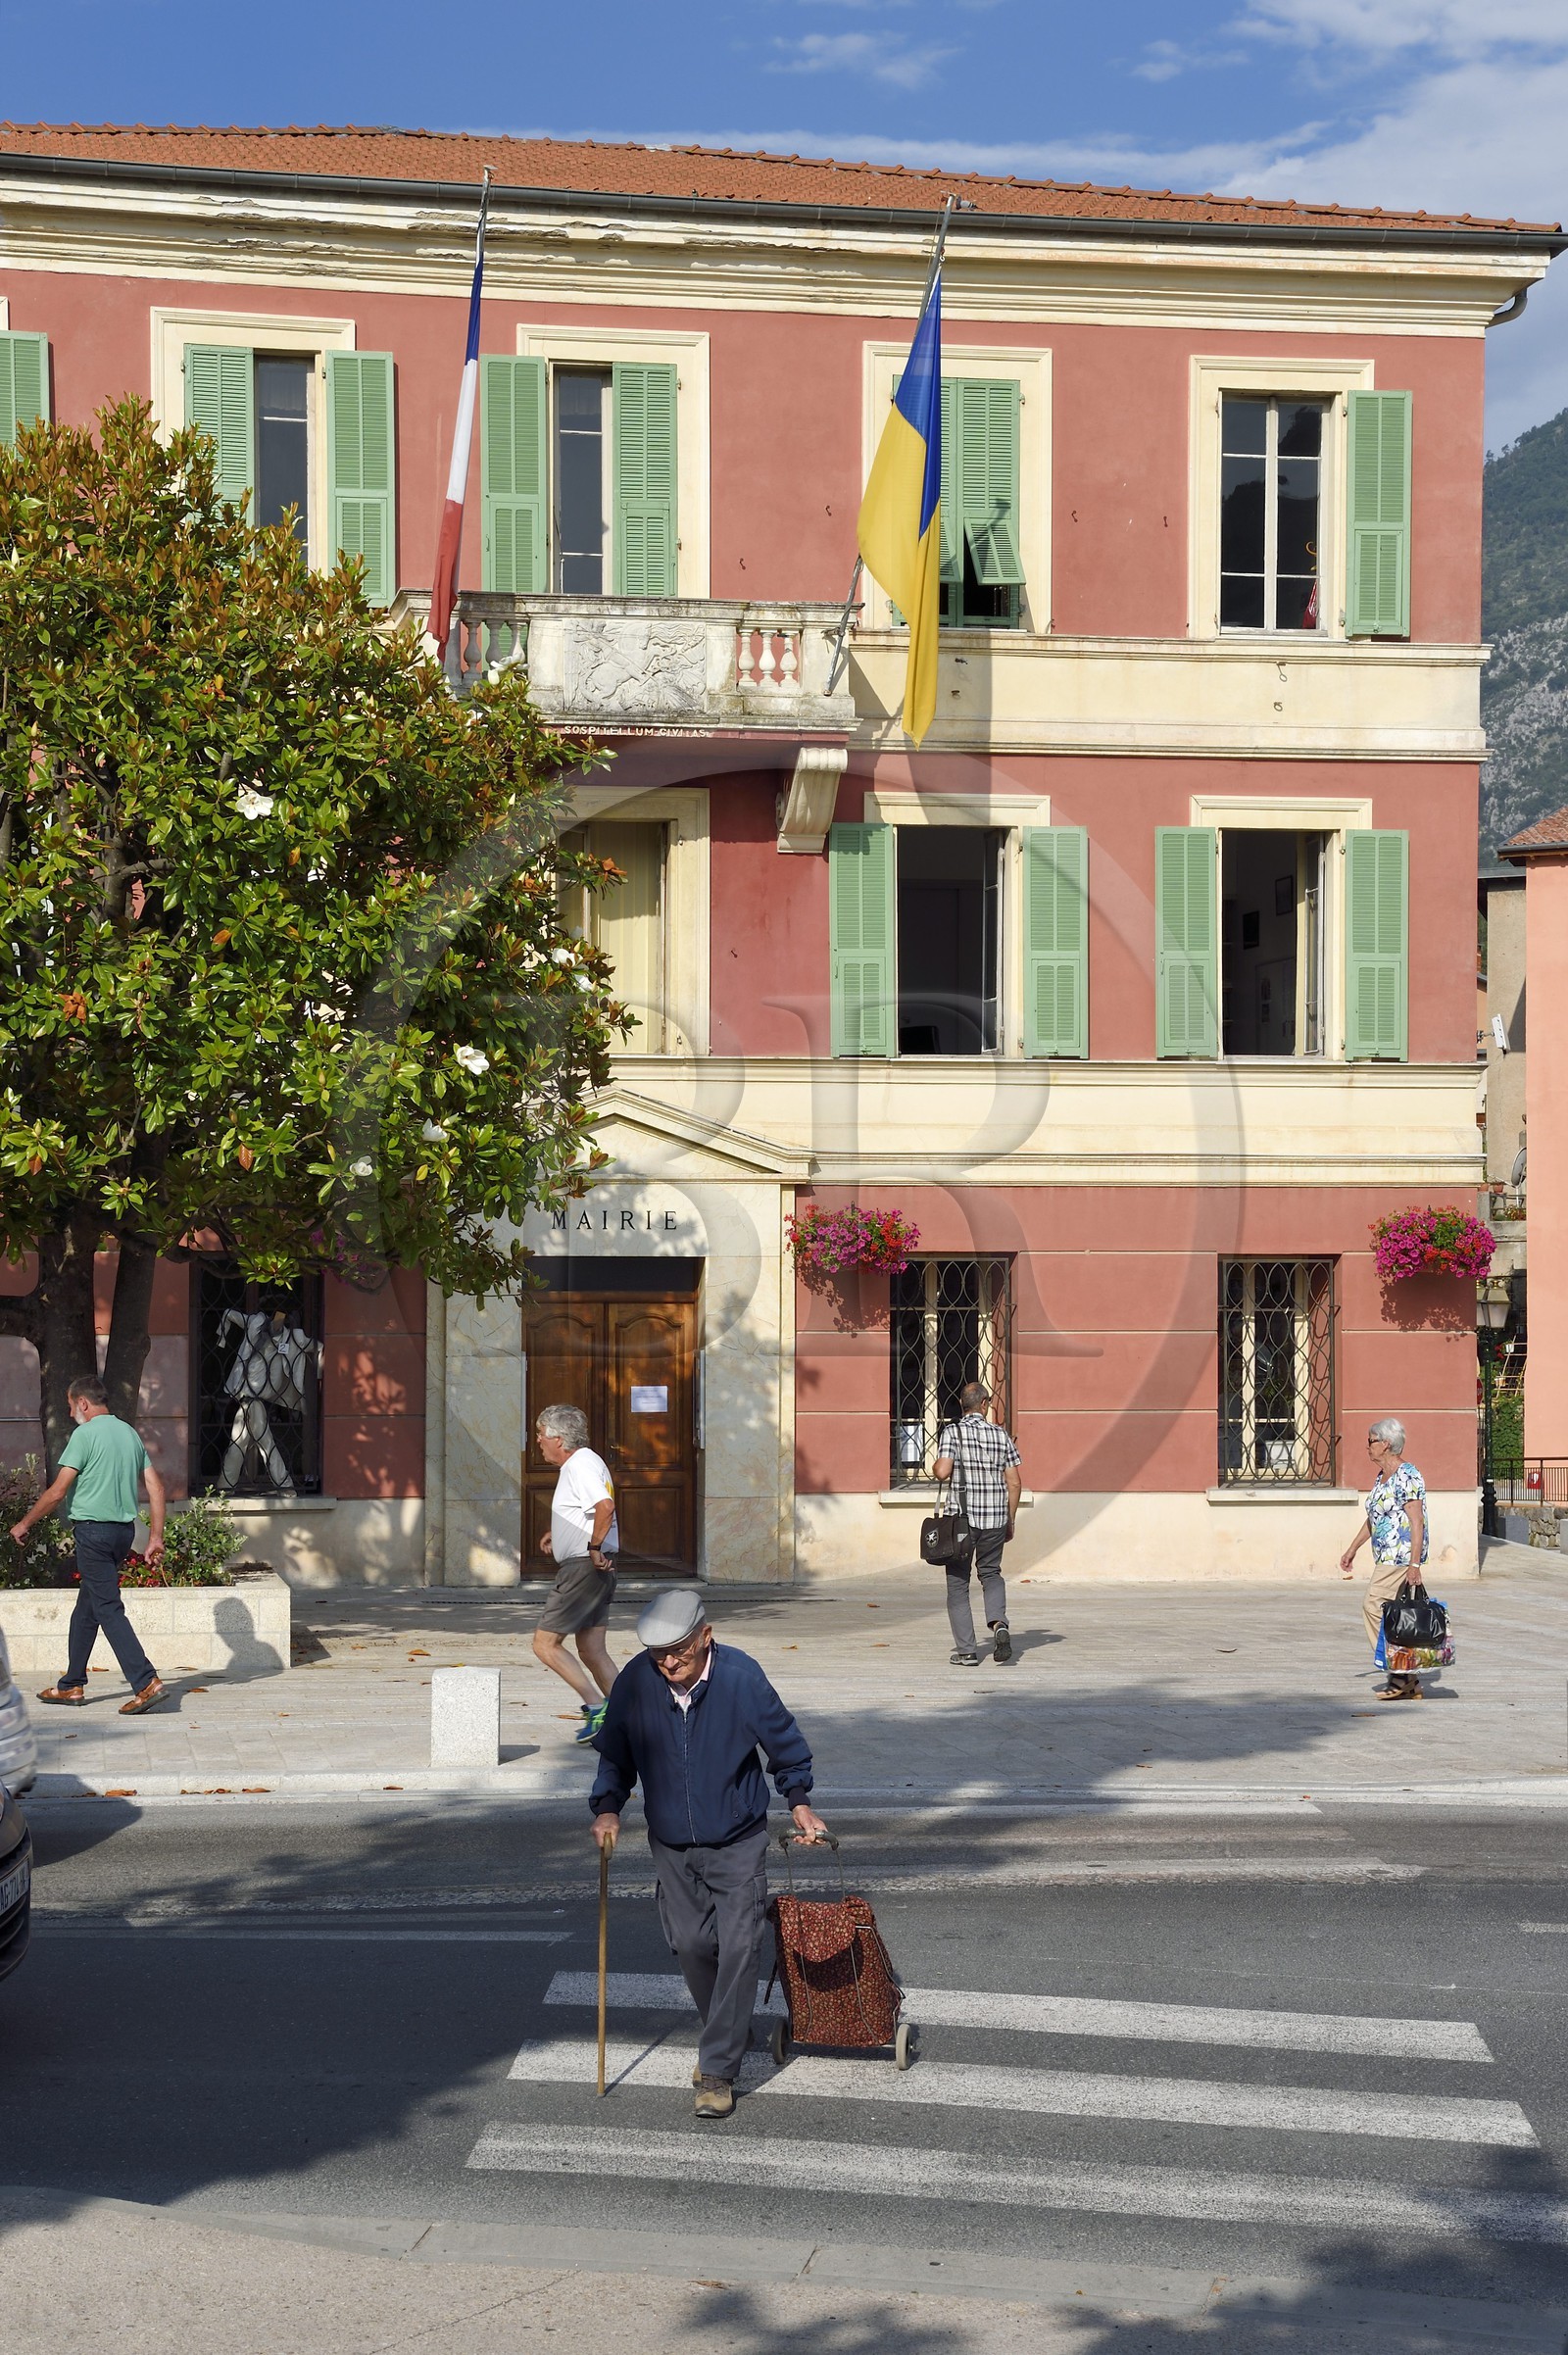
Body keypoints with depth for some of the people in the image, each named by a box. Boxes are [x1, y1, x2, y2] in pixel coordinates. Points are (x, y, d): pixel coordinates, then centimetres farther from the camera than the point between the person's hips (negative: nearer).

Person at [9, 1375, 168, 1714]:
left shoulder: (85, 1434, -9)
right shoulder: (130, 1434, 13)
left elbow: (57, 1491, -11)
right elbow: (156, 1487, 10)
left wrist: (25, 1524, 2)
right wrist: (156, 1537, 12)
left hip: (93, 1529, -8)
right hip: (125, 1530, 8)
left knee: (108, 1608, -8)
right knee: (86, 1606, 18)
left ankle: (146, 1682, -18)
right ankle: (72, 1686, 23)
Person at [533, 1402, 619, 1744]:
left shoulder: (580, 1465, -15)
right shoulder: (581, 1463, 18)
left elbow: (605, 1506, -33)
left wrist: (594, 1548, -25)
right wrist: (557, 1534, 23)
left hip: (584, 1568, -10)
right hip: (594, 1570, 10)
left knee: (545, 1643, -6)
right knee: (592, 1651, 9)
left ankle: (597, 1706, -10)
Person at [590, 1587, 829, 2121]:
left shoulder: (741, 1677, -19)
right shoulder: (636, 1681, -13)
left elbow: (786, 1746, -2)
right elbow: (615, 1753, 4)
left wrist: (798, 1802, -1)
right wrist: (608, 1807, -7)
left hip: (738, 1842, -3)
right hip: (672, 1845, 3)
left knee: (738, 1947, -9)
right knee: (689, 1943, 8)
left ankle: (718, 2070, -3)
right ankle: (728, 2032, 34)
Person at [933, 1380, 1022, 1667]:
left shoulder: (952, 1432, -7)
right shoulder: (1001, 1435, 3)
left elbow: (943, 1471, -21)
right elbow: (1015, 1483, 4)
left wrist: (937, 1464, 4)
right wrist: (1011, 1520, 14)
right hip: (995, 1518, 3)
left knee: (958, 1582, 8)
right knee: (990, 1573, 22)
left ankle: (966, 1651, 4)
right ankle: (999, 1624, -5)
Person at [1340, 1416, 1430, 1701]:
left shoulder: (1407, 1477, -14)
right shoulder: (1381, 1476, 16)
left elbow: (1417, 1521, -19)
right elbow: (1373, 1518, 26)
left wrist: (1414, 1564, -24)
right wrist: (1352, 1549, 29)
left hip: (1402, 1554, -10)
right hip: (1387, 1556, 10)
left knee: (1374, 1605, -14)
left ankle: (1401, 1675, -10)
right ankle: (1409, 1683, 9)